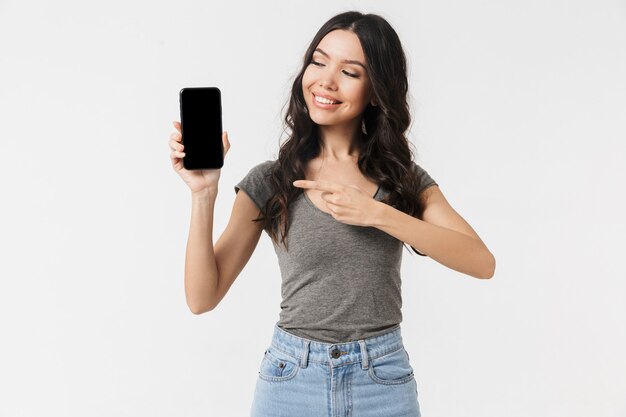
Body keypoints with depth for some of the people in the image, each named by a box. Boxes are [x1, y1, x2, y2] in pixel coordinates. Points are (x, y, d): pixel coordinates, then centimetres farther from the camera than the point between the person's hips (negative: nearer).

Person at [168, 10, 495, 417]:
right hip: (291, 379, 0)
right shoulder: (269, 181, -3)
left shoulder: (404, 177, 0)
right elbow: (203, 298, -6)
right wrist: (204, 193, -17)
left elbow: (482, 262, -13)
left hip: (383, 381, 1)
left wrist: (376, 213, -21)